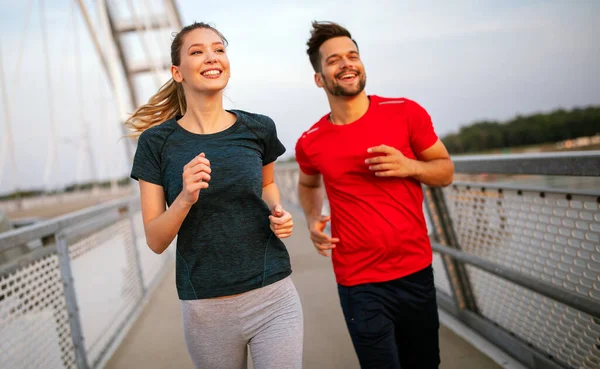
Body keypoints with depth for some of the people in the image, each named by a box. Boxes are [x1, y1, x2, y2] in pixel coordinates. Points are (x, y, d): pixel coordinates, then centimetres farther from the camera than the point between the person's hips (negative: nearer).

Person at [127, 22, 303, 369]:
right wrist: (184, 198, -22)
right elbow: (156, 241, -4)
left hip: (274, 299, 1)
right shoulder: (157, 141, -5)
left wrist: (279, 212, -1)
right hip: (206, 309, 0)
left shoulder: (258, 129, -1)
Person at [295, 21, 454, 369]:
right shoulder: (310, 144, -4)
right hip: (359, 284, -1)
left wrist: (409, 166, -16)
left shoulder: (406, 113, -6)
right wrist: (313, 220, 0)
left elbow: (446, 171, 4)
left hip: (416, 271, 2)